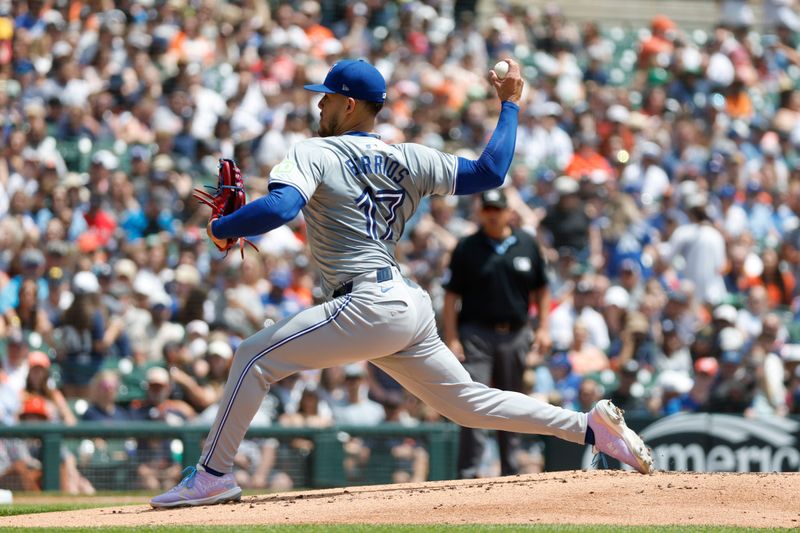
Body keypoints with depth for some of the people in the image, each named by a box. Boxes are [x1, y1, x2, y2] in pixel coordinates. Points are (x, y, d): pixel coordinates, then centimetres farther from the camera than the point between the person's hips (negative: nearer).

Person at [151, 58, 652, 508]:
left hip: (368, 305, -8)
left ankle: (213, 475, -6)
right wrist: (510, 105, 23)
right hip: (411, 304, 8)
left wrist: (221, 227, -4)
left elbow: (279, 207, -21)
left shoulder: (315, 154, -3)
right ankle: (592, 426, 8)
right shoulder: (408, 159, 14)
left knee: (255, 356, -3)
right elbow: (490, 171, 9)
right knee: (469, 402, 16)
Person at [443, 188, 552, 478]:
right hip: (476, 334, -3)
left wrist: (544, 328, 4)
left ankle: (510, 472, 20)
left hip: (515, 335, 3)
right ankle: (468, 474, -13)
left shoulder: (527, 245, 8)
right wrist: (451, 338, -10)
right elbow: (451, 294, -1)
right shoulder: (467, 247, 0)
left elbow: (541, 289, 14)